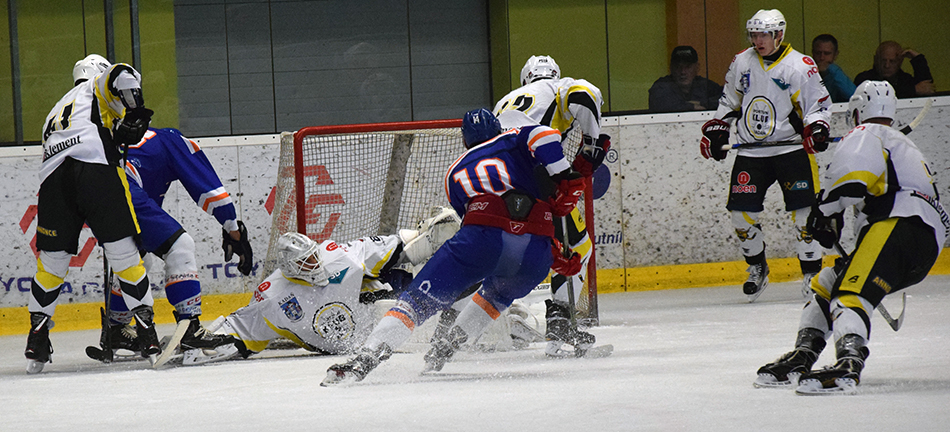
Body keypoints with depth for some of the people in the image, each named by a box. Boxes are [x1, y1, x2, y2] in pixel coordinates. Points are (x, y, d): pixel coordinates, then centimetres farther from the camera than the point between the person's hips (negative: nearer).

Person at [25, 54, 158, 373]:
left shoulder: (56, 111, 41)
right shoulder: (99, 86, 24)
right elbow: (120, 76, 2)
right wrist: (135, 113, -3)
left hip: (52, 176, 5)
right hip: (96, 166, -5)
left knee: (52, 260, 15)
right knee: (123, 252, 0)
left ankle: (37, 340, 15)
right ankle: (146, 332, 0)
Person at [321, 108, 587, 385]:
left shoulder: (455, 173, 31)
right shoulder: (514, 141, 28)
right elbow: (544, 136, 3)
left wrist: (555, 258, 27)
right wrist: (564, 179, 7)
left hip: (483, 237, -1)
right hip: (535, 249, 1)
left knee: (420, 299, 1)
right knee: (498, 293, 35)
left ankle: (363, 361, -15)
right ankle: (447, 348, 23)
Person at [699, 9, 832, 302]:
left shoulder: (800, 66, -7)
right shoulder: (742, 63, 6)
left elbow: (818, 104, -3)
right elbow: (729, 100, 20)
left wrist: (817, 128, -20)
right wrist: (717, 128, 12)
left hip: (791, 148, -4)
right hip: (750, 152, 4)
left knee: (803, 209, -11)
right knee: (741, 211, -3)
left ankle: (812, 271, 0)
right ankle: (757, 268, 17)